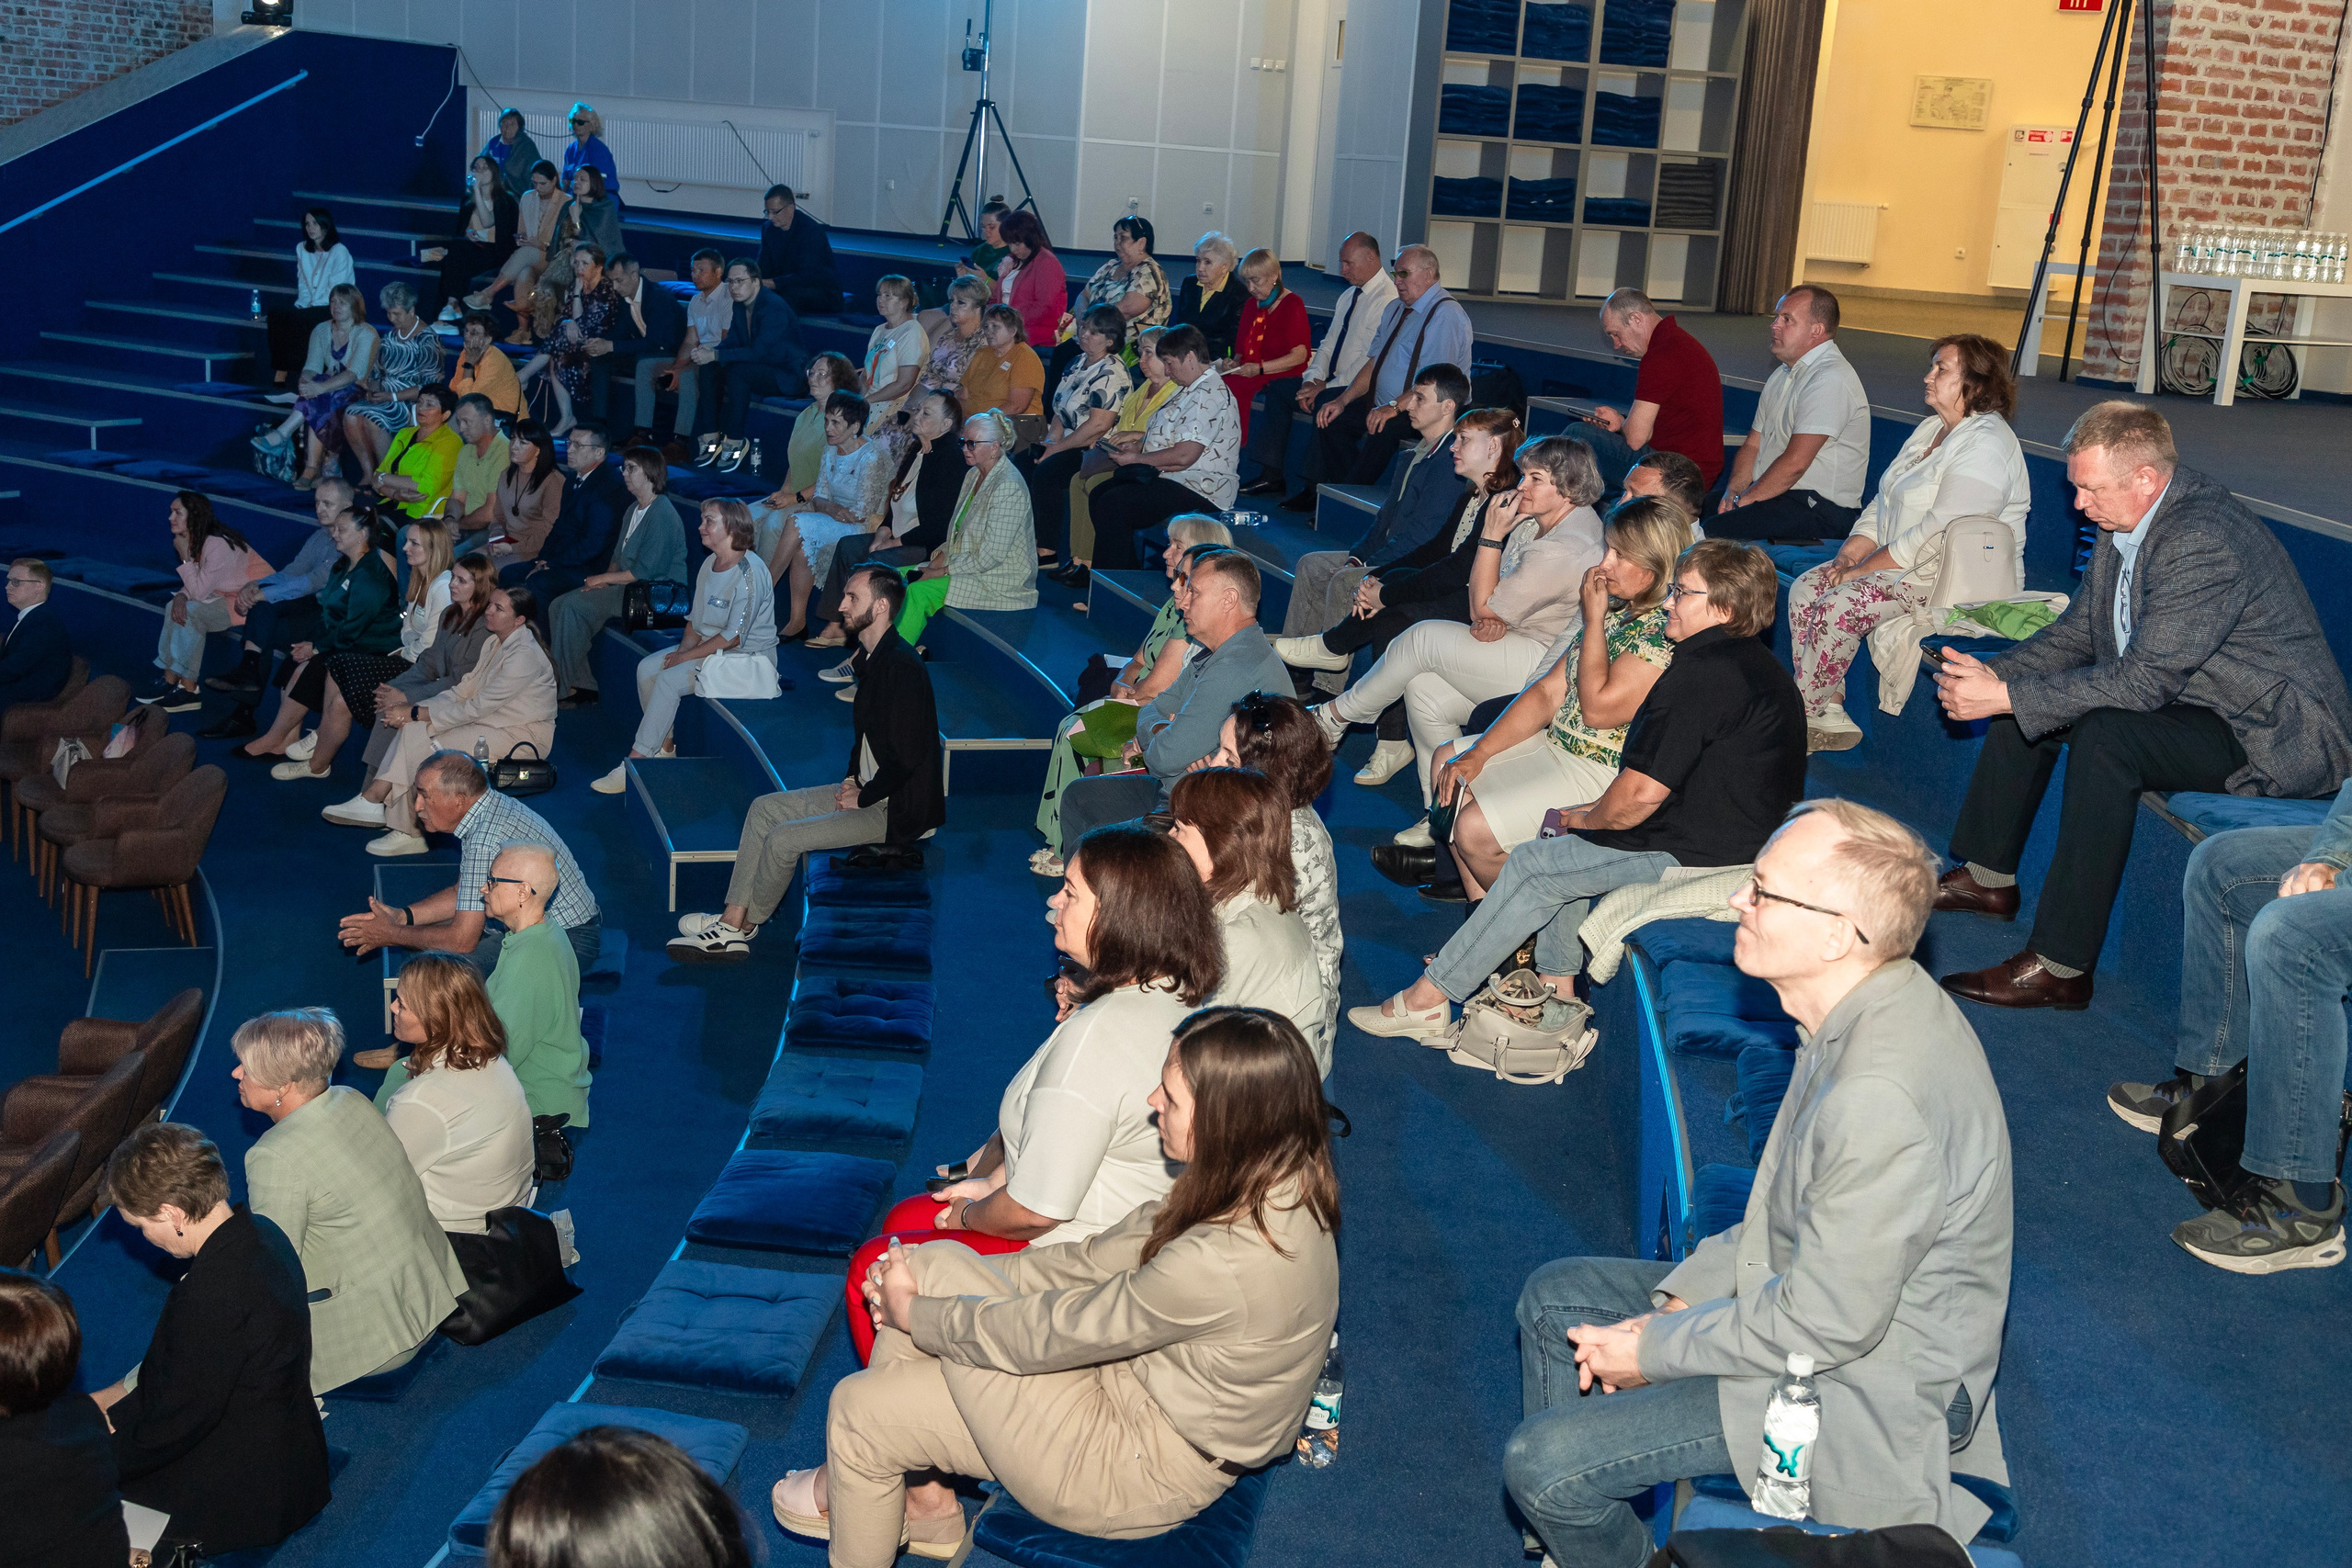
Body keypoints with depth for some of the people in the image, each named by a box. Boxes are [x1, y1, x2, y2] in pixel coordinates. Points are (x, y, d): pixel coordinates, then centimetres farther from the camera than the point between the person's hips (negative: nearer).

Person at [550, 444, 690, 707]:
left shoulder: (662, 515, -17)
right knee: (558, 606, -4)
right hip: (624, 586, 10)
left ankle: (565, 687, -13)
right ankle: (584, 686, -6)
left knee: (574, 606, -22)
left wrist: (604, 579, -11)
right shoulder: (634, 509, 15)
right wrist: (606, 579, 2)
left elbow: (644, 572, -20)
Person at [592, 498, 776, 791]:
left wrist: (685, 657, -18)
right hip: (709, 646, 9)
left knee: (670, 679, -24)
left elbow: (733, 637, -23)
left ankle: (633, 766, -19)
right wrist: (684, 648, -4)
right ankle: (665, 747, 1)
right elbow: (696, 617, 15)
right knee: (647, 667, -7)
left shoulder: (750, 572, -21)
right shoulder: (710, 563, 7)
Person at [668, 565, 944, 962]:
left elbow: (906, 755, -25)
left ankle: (744, 926, 6)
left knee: (782, 839, -17)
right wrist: (853, 780, 6)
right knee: (764, 808, 5)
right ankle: (731, 923, 1)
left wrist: (863, 796, -14)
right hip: (868, 791, 11)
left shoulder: (902, 665, -21)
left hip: (897, 810, -10)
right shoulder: (872, 659, 12)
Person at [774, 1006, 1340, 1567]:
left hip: (1145, 1472, -8)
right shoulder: (1273, 1186, -9)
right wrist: (929, 1277, -1)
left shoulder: (1220, 1264, -36)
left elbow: (1045, 1335, -24)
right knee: (932, 1264, 2)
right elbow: (1099, 1260, 0)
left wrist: (915, 1314, -7)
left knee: (860, 1407, -1)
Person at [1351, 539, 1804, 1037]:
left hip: (1692, 853, -11)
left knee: (1535, 865, -4)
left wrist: (1588, 819, -1)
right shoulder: (1758, 664, 14)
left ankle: (1426, 1000, 2)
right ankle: (1556, 987, 20)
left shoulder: (1702, 674, -21)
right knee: (1564, 835, 21)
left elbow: (1642, 793, -22)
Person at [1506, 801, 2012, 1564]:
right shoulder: (1872, 1007, -4)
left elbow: (1823, 1324, -27)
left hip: (1863, 1387, -10)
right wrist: (1680, 1298, 1)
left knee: (1540, 1463, -15)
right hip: (1818, 1300, 10)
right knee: (1555, 1297, 15)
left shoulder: (1880, 1101, -35)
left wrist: (1654, 1351, -13)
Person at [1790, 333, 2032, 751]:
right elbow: (1882, 502, 15)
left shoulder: (1984, 446, -18)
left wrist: (1863, 570, -20)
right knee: (1804, 590, -6)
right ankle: (1828, 718, -7)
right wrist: (1847, 556, 0)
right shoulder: (1933, 428, 14)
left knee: (1837, 607, -25)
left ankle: (1805, 717, -10)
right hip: (1900, 564, 10)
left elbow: (1938, 534, -24)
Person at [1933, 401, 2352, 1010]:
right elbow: (2078, 632, 10)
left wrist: (2005, 697, -28)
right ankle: (1989, 877, 21)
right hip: (2183, 696, 10)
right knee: (2024, 689, 8)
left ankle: (2060, 966, -27)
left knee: (2104, 733, -33)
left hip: (2275, 734, -10)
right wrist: (1996, 675, -8)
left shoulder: (2203, 541, -28)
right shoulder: (2126, 521, 1)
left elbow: (2142, 680, -31)